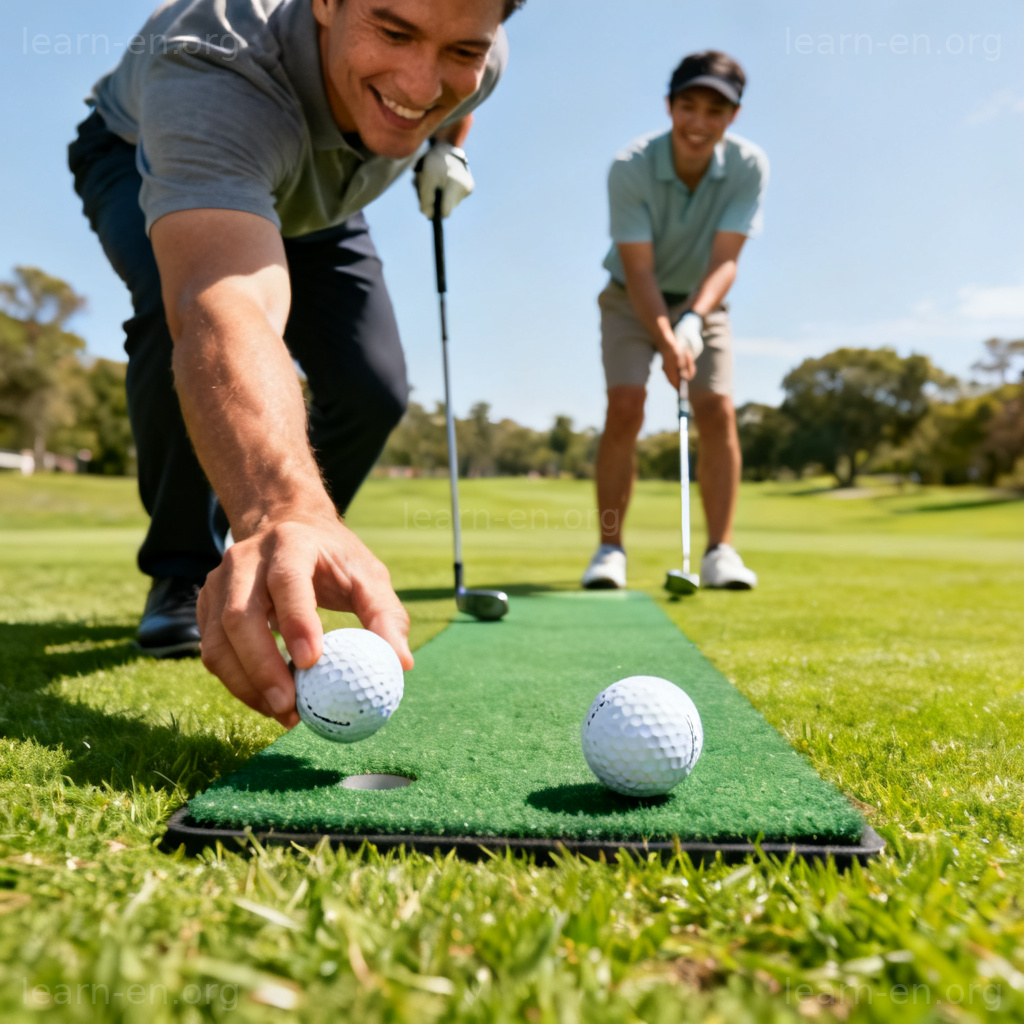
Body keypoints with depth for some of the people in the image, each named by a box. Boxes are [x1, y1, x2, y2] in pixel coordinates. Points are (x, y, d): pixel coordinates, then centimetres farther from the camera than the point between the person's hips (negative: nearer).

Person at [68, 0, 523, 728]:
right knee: (188, 306, -37)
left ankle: (273, 571, 14)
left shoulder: (475, 61, -29)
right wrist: (287, 510, -78)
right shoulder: (213, 73, -47)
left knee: (374, 391, -13)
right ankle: (184, 575, -13)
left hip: (311, 194, 4)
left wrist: (449, 148, -8)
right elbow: (229, 308, -64)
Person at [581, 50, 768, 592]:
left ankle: (720, 550, -7)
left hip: (702, 302, 2)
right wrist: (666, 341, -38)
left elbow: (724, 261, -23)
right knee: (625, 409, -18)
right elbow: (639, 272, -25)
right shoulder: (630, 167, -23)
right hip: (632, 299, -2)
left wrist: (692, 321, -41)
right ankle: (610, 548, -11)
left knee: (717, 411, -13)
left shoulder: (748, 167, -18)